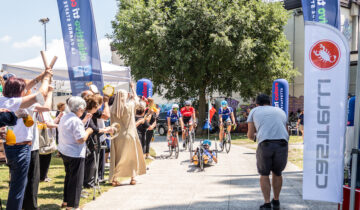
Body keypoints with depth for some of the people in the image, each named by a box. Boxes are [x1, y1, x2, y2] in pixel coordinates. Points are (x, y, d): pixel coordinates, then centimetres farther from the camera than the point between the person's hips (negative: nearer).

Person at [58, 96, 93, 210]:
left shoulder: (64, 117, 8)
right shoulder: (76, 121, -21)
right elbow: (81, 139, -24)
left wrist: (83, 129, 15)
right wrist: (88, 131, -8)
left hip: (64, 151, 10)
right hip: (75, 154, -10)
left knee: (69, 177, 22)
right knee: (76, 180, 1)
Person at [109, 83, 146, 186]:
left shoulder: (113, 109, -5)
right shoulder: (130, 105, -10)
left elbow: (113, 123, 7)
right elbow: (136, 99, 11)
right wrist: (132, 88, 25)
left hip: (117, 137, 2)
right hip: (129, 136, -2)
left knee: (117, 157, 11)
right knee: (132, 156, 13)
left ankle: (114, 178, 5)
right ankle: (133, 178, 16)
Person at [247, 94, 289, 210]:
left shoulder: (254, 111, 19)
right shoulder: (281, 111, 26)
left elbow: (250, 134, 16)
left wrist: (252, 137, 38)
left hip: (265, 144, -2)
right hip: (282, 144, 3)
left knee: (264, 174, 18)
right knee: (277, 173, 24)